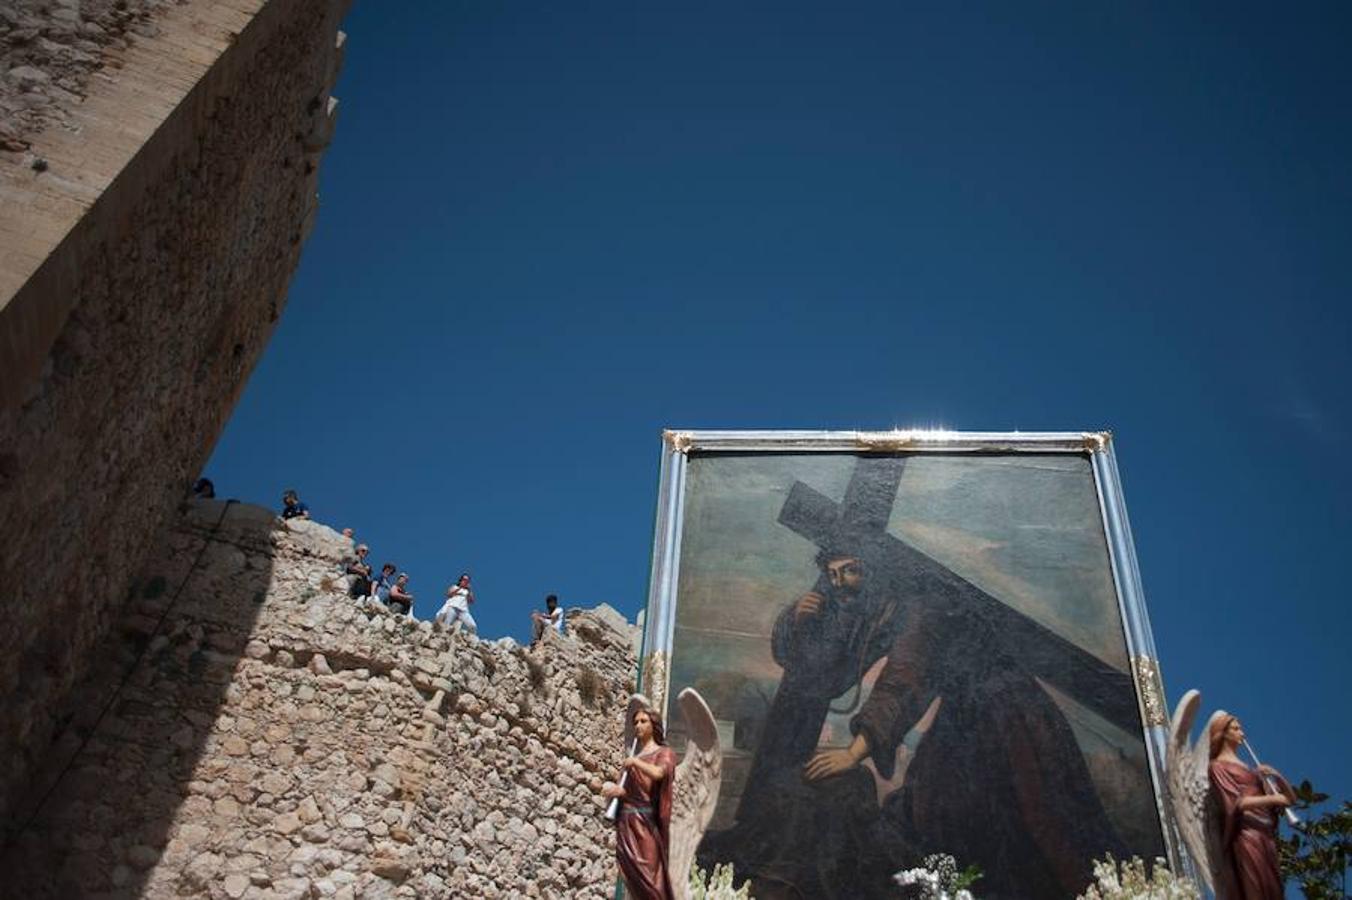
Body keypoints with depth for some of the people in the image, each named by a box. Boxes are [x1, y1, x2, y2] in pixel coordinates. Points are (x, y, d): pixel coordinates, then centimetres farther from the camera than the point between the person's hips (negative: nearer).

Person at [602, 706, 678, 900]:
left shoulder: (664, 753, 5)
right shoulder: (632, 756, 20)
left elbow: (658, 773, -17)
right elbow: (627, 788, 16)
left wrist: (635, 762, -6)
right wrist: (617, 790, -5)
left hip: (646, 821, -5)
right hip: (626, 820, 5)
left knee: (648, 874, -10)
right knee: (633, 877, 2)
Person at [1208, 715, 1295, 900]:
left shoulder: (1246, 766, 23)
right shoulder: (1217, 766, 3)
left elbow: (1290, 797, 19)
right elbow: (1236, 803, -11)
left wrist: (1275, 775, 2)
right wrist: (1272, 798, -14)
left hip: (1265, 834, 7)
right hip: (1246, 836, -7)